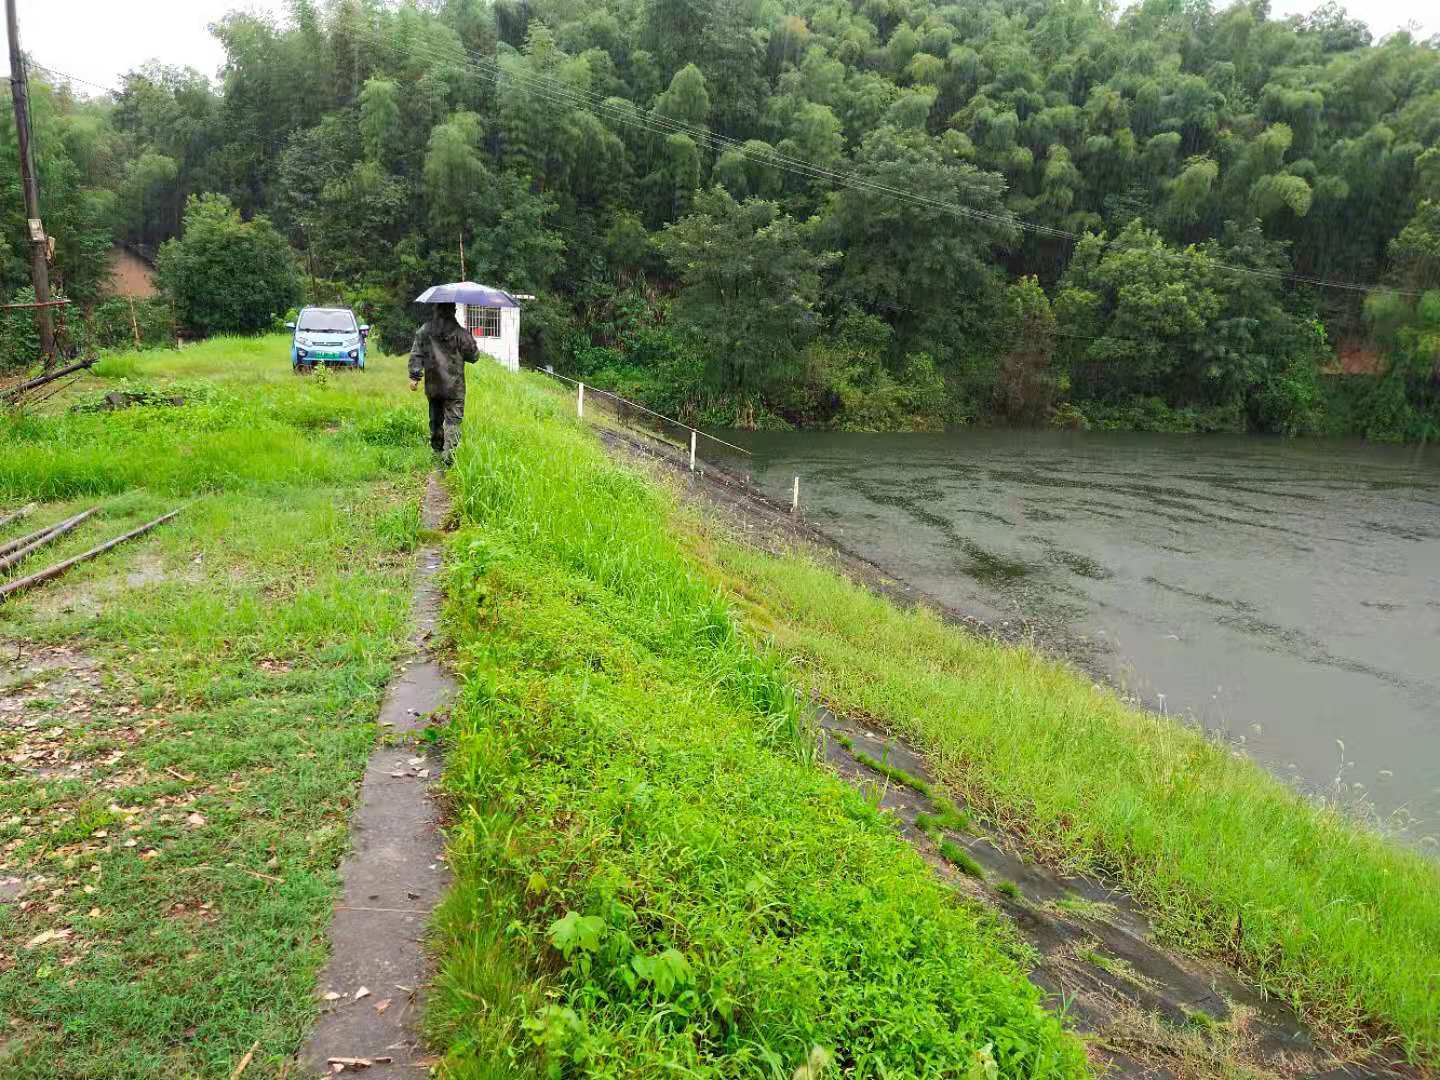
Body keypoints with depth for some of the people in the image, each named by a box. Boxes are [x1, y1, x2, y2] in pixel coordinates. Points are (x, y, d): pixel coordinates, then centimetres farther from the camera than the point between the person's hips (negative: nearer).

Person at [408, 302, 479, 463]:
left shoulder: (424, 330, 3)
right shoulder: (459, 332, -9)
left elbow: (416, 355, 2)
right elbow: (473, 355, -2)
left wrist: (414, 376, 5)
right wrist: (474, 346, 19)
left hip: (433, 385, 4)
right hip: (454, 385, -4)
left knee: (436, 419, 17)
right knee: (453, 420, -3)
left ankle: (437, 450, 28)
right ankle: (449, 455, -13)